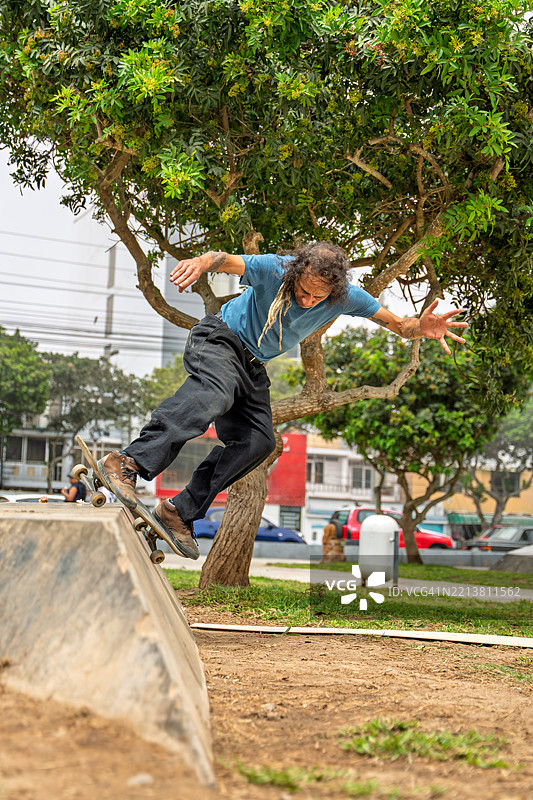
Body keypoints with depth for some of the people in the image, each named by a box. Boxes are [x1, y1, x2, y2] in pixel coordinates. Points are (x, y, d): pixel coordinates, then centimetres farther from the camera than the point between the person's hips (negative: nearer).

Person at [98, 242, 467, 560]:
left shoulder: (346, 296, -15)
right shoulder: (274, 269, -27)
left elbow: (399, 325, -9)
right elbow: (225, 260, -37)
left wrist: (422, 328, -33)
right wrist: (201, 262, -61)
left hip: (253, 365, 6)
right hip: (220, 338, -6)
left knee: (258, 442, -6)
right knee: (214, 394, -37)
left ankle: (181, 512, -1)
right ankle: (128, 462, -48)